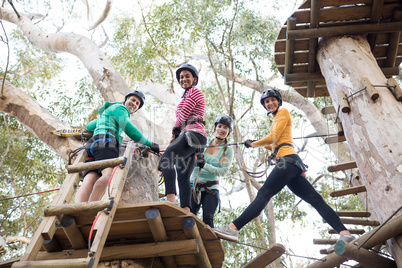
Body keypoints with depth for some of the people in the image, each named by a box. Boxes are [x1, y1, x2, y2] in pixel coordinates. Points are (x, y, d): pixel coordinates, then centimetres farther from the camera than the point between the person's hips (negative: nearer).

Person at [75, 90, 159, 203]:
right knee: (109, 173, -32)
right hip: (105, 143, -9)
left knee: (89, 181, -16)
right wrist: (150, 144, 0)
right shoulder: (119, 107, 12)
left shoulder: (106, 113, 42)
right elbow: (129, 129, -3)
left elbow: (88, 126, 50)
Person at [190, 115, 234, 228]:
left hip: (211, 189, -2)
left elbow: (223, 171, -7)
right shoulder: (204, 142, 9)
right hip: (193, 187, 2)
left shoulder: (228, 150, 4)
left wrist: (205, 165, -20)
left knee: (207, 219, -18)